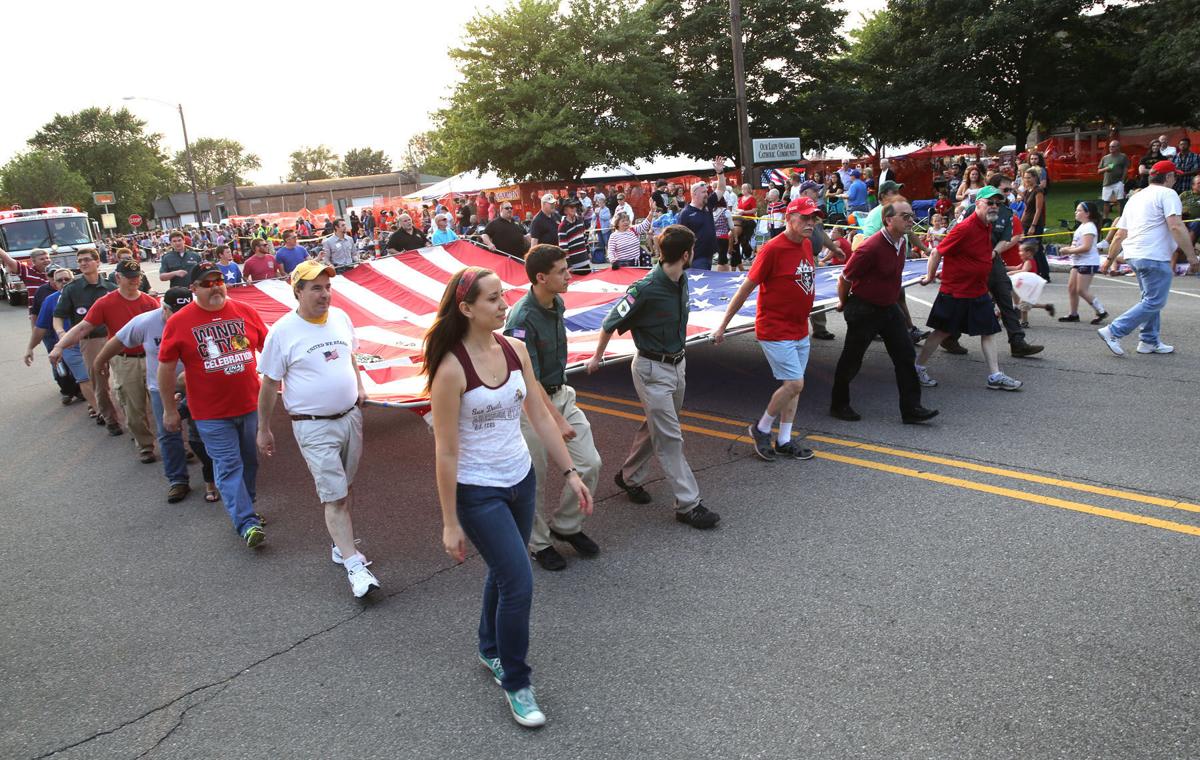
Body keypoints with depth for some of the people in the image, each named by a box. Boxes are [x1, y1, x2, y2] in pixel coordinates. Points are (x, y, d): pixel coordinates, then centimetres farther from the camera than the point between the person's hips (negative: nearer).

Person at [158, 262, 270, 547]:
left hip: (250, 405, 4)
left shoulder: (245, 312, 0)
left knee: (249, 462, 15)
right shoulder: (178, 323, -6)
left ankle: (242, 509, 34)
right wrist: (169, 409, 2)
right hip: (212, 413, -3)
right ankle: (247, 524, -2)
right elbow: (166, 367, -1)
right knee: (229, 467, -3)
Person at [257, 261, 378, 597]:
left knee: (343, 489, 15)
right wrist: (263, 430, 2)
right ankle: (354, 565, -3)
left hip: (351, 416, 5)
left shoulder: (340, 317, 4)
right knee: (334, 497, -6)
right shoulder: (282, 332, -10)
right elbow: (269, 384, -3)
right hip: (314, 427, -5)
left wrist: (359, 387, 11)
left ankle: (341, 544, 31)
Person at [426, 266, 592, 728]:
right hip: (478, 493, -6)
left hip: (521, 480, 6)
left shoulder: (515, 349, -4)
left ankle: (491, 650, 46)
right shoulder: (451, 369, -22)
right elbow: (446, 451, -17)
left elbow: (540, 417, 3)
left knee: (503, 572, 21)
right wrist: (450, 523, -12)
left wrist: (570, 472, 2)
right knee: (519, 584, -4)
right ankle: (515, 683, 19)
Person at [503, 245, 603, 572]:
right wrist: (558, 421, -23)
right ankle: (539, 542, 27)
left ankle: (566, 525, 28)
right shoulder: (521, 319, -24)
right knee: (533, 479, 5)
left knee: (589, 463, 6)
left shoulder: (557, 304, 2)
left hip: (560, 395, 8)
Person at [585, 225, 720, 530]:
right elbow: (610, 324, -11)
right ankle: (688, 504, 5)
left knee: (655, 427, 19)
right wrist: (597, 358, 1)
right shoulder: (645, 289, -24)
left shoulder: (681, 282, 0)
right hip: (653, 370, -8)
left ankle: (629, 476, 38)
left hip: (677, 364, 8)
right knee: (670, 438, -2)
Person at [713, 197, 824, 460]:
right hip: (775, 330, -8)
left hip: (799, 331, 8)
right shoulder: (772, 249, -17)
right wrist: (723, 326, -9)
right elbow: (746, 288, -13)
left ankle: (784, 441, 23)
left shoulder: (807, 244, 6)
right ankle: (761, 429, 12)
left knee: (793, 385, 11)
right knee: (794, 383, -10)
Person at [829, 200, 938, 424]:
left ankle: (911, 409, 10)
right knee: (851, 360, 5)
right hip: (864, 311, -8)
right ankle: (839, 405, 23)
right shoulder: (870, 248, -25)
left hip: (889, 307, 8)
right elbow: (844, 279, -14)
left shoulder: (902, 242, 1)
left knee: (906, 355, 3)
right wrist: (844, 303, 1)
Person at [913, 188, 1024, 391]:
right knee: (943, 332, 3)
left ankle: (995, 376, 12)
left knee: (989, 331, 7)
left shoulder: (987, 226, 6)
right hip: (954, 293, -8)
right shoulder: (964, 228, -20)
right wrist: (930, 277, -7)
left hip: (979, 292, 8)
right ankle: (918, 368, 17)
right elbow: (937, 253, -16)